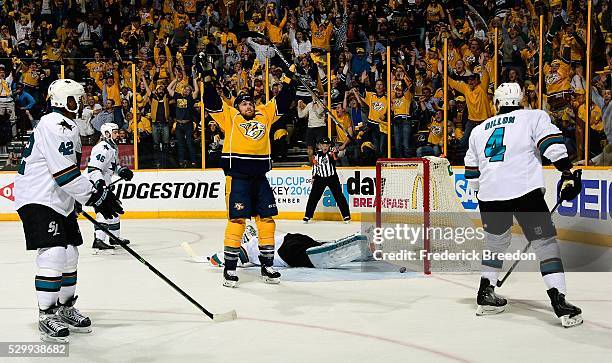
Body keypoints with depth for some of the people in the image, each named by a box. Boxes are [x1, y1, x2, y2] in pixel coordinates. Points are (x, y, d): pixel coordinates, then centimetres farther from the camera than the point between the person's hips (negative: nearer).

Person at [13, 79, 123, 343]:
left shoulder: (67, 127, 17)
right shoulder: (54, 126, -19)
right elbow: (65, 173, -25)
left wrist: (95, 190, 16)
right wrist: (97, 196, -22)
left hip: (59, 200, 11)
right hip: (38, 200, -11)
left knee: (70, 254, 14)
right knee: (53, 254, -16)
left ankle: (65, 309, 27)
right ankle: (47, 316, -8)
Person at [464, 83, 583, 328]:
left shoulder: (479, 130, 24)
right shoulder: (535, 117, 11)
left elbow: (472, 174, 27)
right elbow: (552, 144, -6)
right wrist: (568, 172, -8)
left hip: (490, 196, 4)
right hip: (524, 192, -4)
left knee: (497, 242, 25)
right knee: (545, 244, 2)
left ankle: (485, 294, 26)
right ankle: (559, 302, -7)